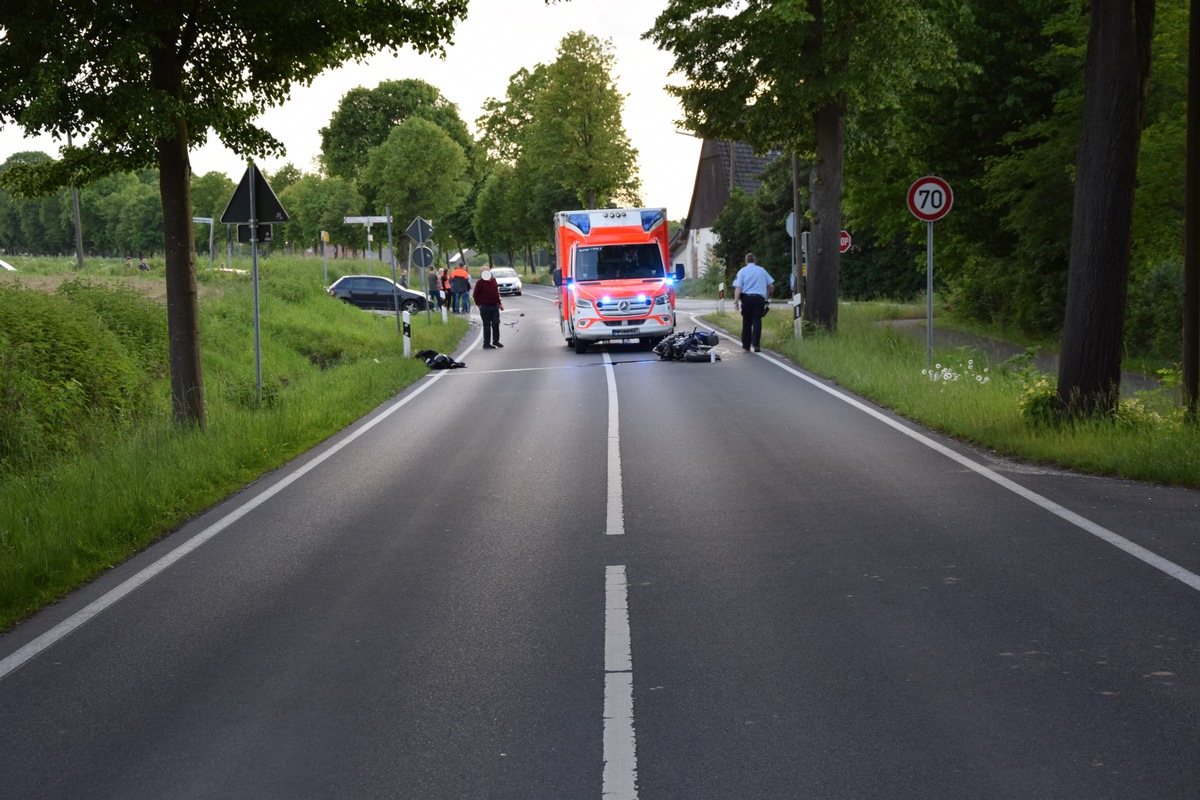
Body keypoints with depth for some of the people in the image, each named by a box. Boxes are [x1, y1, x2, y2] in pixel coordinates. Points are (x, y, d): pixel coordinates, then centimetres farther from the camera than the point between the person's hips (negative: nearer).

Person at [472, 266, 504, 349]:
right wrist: (479, 304, -8)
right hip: (485, 307, -5)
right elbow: (475, 295, -4)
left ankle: (496, 341, 21)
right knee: (487, 325, 0)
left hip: (495, 306, 5)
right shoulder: (480, 282, -6)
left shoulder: (493, 280, 10)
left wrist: (500, 303, 16)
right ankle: (486, 343, 6)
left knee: (496, 323, 6)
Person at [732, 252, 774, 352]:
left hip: (746, 298, 0)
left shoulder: (742, 271, 3)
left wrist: (736, 301, -8)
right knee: (757, 321, -2)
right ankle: (756, 345, -14)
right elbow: (771, 285, 12)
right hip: (759, 298, 0)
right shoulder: (762, 270, 8)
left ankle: (746, 345, 17)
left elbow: (738, 287, -7)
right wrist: (767, 296, 28)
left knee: (746, 322, 11)